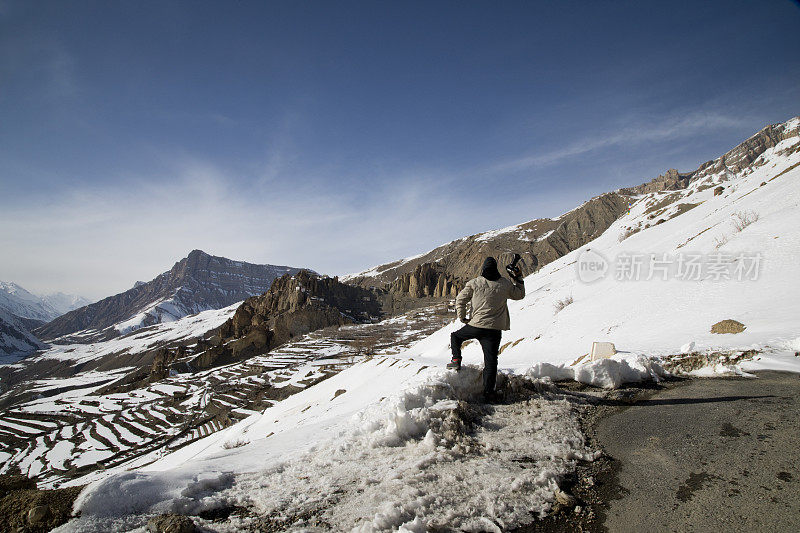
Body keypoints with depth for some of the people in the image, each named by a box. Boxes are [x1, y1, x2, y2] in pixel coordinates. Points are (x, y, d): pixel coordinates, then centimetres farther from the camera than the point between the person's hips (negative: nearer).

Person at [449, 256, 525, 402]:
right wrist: (518, 279, 26)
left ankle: (456, 360, 17)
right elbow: (520, 295, 18)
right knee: (490, 361, 4)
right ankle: (488, 392, 3)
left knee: (456, 336, 27)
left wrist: (462, 317, 12)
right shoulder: (505, 284, 2)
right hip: (494, 329, 1)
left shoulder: (474, 283, -2)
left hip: (475, 325, -1)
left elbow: (460, 299, 1)